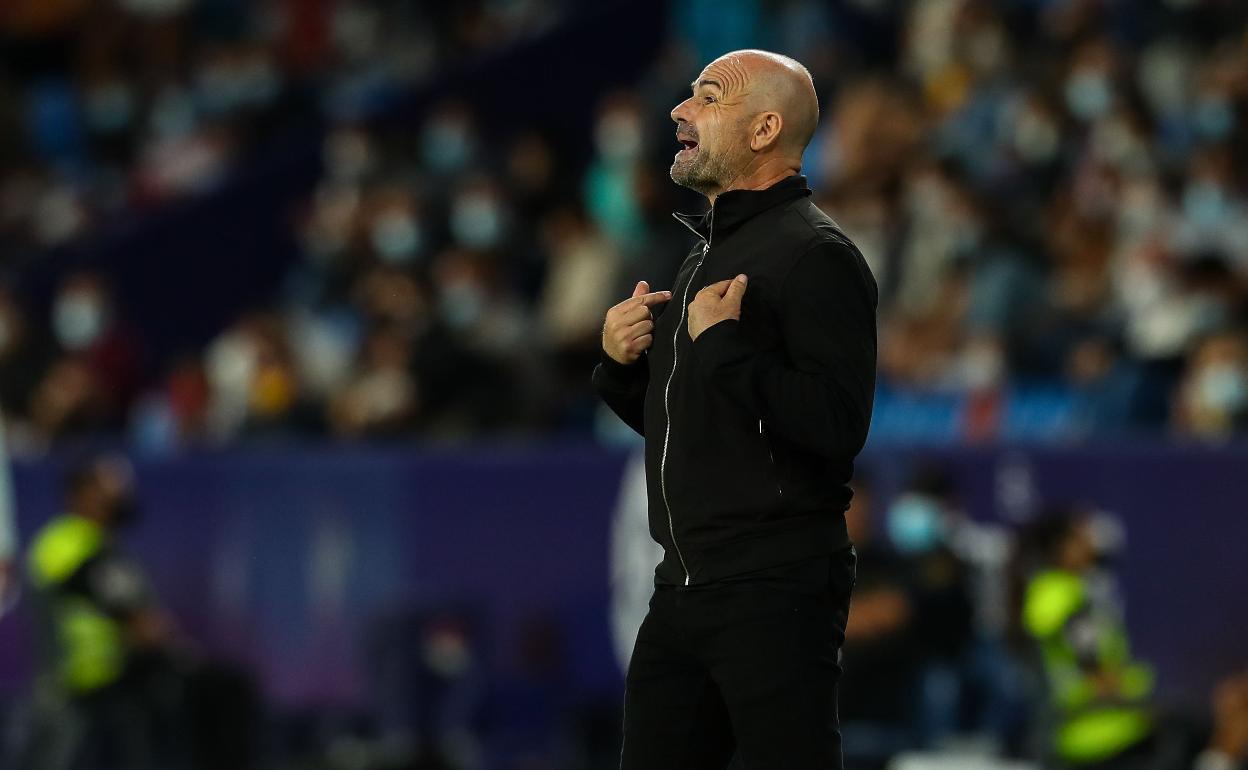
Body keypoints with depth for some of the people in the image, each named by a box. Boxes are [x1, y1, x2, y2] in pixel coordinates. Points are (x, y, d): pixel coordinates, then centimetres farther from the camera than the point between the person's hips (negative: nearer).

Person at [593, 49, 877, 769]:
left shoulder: (816, 255, -11)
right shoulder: (708, 251, 19)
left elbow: (838, 427, -24)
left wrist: (723, 343, -19)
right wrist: (622, 363, 8)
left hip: (777, 595, -9)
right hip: (684, 590, 9)